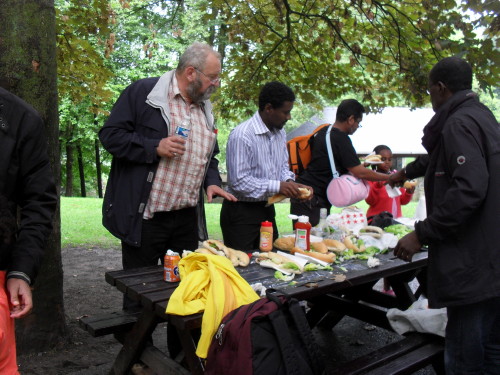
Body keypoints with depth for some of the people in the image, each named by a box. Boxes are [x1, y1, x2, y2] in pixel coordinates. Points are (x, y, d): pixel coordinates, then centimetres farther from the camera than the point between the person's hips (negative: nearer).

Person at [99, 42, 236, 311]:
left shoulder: (204, 107, 14)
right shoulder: (144, 92, -7)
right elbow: (110, 135, -9)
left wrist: (212, 181, 4)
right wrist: (155, 147, -20)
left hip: (188, 217, 6)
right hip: (145, 216, -6)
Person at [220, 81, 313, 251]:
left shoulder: (280, 133, 6)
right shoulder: (241, 135, -22)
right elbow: (238, 181, -25)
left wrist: (289, 182, -6)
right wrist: (277, 186, -25)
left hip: (267, 209, 8)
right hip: (241, 213, -8)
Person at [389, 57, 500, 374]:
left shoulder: (460, 122, -13)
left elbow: (469, 188, -25)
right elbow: (439, 157, 35)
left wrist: (422, 235, -19)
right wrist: (406, 172, 49)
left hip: (474, 265, -10)